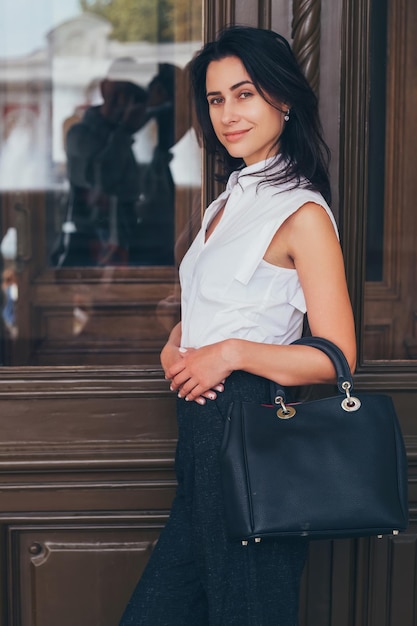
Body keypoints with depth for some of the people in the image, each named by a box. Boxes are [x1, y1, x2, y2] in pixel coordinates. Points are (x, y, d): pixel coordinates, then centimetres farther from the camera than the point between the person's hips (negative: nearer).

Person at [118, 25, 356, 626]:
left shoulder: (302, 213, -11)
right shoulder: (229, 200, 15)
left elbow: (336, 357, -15)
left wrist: (231, 353, -17)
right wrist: (174, 348, 1)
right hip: (202, 425, 8)